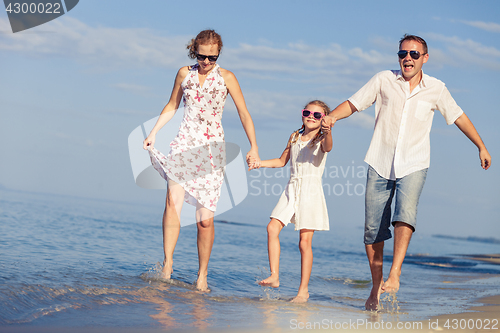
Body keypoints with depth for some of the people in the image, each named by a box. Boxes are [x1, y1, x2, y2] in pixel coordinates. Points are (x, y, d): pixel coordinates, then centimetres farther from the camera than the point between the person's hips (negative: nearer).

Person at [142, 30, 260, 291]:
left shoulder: (226, 78, 2)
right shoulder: (184, 74, 9)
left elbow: (244, 114, 3)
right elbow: (171, 107, 21)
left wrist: (253, 147, -3)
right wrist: (153, 132, 13)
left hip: (212, 148, -1)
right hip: (184, 143, 1)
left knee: (205, 218, -4)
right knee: (173, 200, -22)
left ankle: (202, 274, 9)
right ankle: (167, 262, -18)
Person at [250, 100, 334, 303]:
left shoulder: (321, 140, -3)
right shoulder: (294, 137, 14)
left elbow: (328, 147, -28)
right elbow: (282, 161, 26)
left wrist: (328, 132, -49)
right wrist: (260, 163, 14)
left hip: (311, 191, -5)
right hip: (292, 191, 5)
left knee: (305, 241, -5)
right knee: (272, 227, -13)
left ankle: (303, 290, 2)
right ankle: (274, 276, -7)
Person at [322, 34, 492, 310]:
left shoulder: (436, 89, 4)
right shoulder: (384, 81, 2)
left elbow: (458, 117, 15)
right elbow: (353, 103, 4)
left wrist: (481, 147, 18)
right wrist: (333, 116, -16)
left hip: (413, 165, -1)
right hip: (380, 163, 1)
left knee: (406, 213, -27)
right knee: (373, 228, -1)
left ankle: (394, 275, -29)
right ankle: (376, 286, 13)